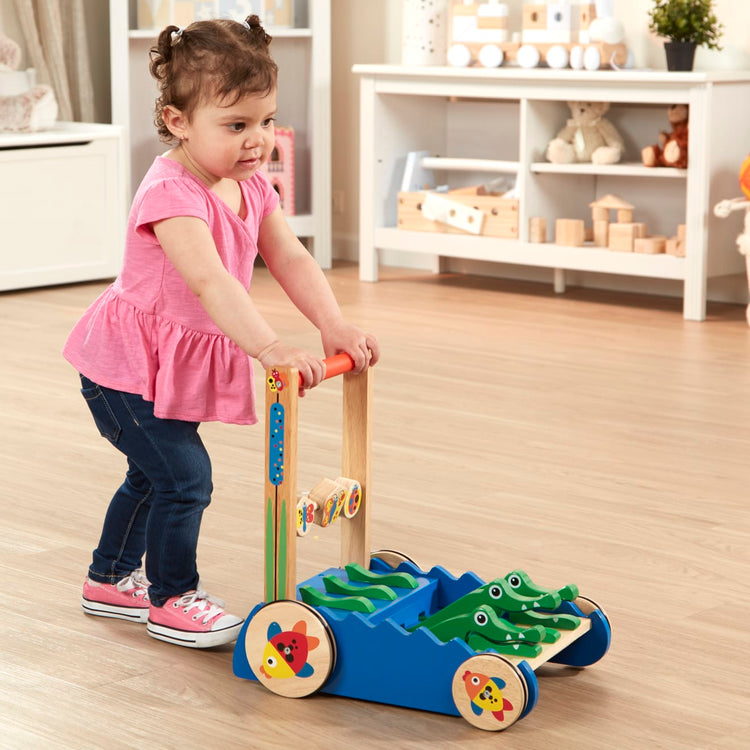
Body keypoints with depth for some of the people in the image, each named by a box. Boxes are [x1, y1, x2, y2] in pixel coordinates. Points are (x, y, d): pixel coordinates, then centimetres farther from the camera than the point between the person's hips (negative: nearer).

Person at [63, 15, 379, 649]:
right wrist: (269, 347, -51)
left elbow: (291, 260, -4)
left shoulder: (253, 187, 0)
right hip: (129, 361, -9)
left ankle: (111, 580, 40)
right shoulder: (172, 193, -30)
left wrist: (334, 325, -17)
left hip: (175, 361, 9)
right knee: (185, 476, -9)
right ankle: (173, 600, 9)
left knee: (154, 474, 22)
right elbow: (209, 280, -41)